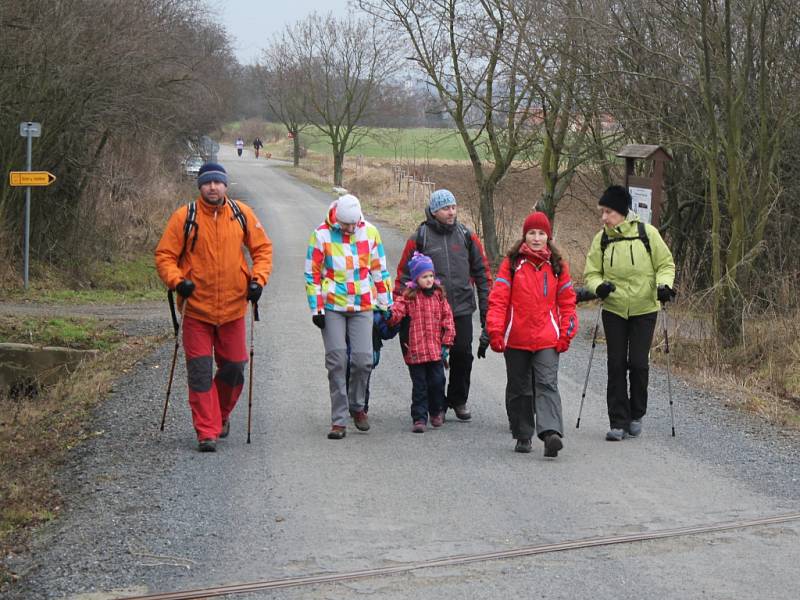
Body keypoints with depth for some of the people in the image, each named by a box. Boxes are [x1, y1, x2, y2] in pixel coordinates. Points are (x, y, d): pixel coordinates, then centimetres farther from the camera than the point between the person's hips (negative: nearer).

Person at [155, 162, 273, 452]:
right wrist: (176, 280, -17)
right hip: (196, 308, -2)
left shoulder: (242, 214, 2)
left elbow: (263, 248, 11)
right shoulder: (184, 217, -5)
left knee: (233, 368, 9)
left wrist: (258, 278, -3)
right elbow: (164, 255, -1)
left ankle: (222, 415, 35)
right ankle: (207, 432, 0)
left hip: (233, 308, 2)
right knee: (200, 372, -4)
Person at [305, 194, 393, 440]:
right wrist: (316, 308, -3)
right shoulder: (322, 235, -5)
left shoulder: (370, 232, 2)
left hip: (362, 306, 2)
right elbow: (312, 273, 0)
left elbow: (379, 270, 11)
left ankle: (357, 406, 21)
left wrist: (385, 304, 12)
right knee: (337, 361, -5)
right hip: (332, 307, -2)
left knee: (363, 360, -4)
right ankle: (339, 420, 1)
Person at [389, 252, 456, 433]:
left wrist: (446, 343, 4)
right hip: (415, 350, -2)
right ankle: (419, 418, 10)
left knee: (437, 382, 8)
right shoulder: (408, 296, -3)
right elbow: (397, 313, -12)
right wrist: (389, 315, -36)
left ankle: (437, 411, 30)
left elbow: (447, 317, 8)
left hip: (436, 349, 2)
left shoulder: (438, 295, 6)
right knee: (419, 385, 3)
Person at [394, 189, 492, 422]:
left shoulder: (466, 236, 7)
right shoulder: (420, 238, 0)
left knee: (462, 354, 2)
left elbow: (481, 271, 12)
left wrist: (486, 307, 9)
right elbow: (404, 273, 4)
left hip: (462, 308, 2)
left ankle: (458, 400, 19)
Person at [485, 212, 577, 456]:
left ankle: (551, 433, -26)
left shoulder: (557, 265, 6)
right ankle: (522, 436, 22)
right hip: (516, 339, 1)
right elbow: (498, 299, -3)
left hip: (547, 339, -1)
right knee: (519, 388, 11)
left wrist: (566, 333, 3)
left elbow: (567, 301, 10)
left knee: (547, 384, -15)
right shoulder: (512, 263, 1)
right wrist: (495, 331, -12)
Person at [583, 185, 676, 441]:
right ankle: (618, 422, 5)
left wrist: (664, 285, -16)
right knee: (616, 365, 0)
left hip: (644, 309, -2)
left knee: (638, 363, -4)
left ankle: (636, 415, 18)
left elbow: (666, 264, 2)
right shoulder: (601, 239, -1)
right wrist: (598, 286, -17)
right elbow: (591, 273, 4)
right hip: (613, 310, 2)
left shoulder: (647, 233, -8)